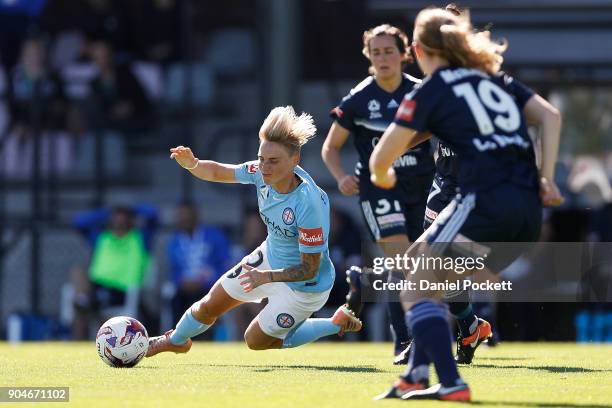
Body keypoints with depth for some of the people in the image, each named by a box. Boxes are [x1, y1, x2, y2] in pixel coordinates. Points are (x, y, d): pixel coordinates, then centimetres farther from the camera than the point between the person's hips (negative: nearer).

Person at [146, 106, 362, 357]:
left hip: (303, 285, -6)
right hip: (269, 258, 6)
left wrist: (266, 277, -41)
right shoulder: (262, 173, -21)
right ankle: (175, 341, 49)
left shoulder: (309, 203, -39)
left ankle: (338, 323, 24)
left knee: (256, 341, 12)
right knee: (209, 307, 15)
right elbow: (217, 172, -4)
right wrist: (192, 164, -25)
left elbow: (309, 268, -31)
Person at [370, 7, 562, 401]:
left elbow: (380, 160, 5)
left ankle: (450, 384, -12)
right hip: (529, 207, 7)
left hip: (485, 202, -7)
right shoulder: (492, 77, 24)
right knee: (433, 279, 23)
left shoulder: (429, 92, 3)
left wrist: (383, 177, 27)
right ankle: (416, 376, 20)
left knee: (417, 286, 3)